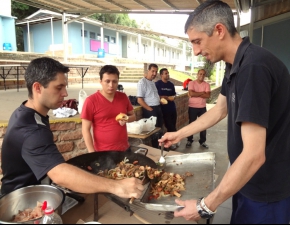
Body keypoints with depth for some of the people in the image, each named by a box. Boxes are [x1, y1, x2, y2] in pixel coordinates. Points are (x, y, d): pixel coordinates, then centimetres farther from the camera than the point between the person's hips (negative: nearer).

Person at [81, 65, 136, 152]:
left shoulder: (123, 97, 0)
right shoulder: (91, 101, -13)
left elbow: (133, 116, 12)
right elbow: (85, 130, -10)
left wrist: (127, 119, -10)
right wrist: (92, 153, -14)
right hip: (103, 152, -4)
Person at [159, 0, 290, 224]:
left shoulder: (253, 67, -29)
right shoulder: (236, 65, 3)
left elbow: (254, 155, -32)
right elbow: (219, 111, 14)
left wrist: (205, 206, -25)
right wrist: (179, 134, 17)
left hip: (266, 189, -9)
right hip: (247, 179, 9)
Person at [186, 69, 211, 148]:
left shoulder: (207, 84, 1)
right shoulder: (191, 83, -4)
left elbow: (208, 95, -13)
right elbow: (191, 93, -19)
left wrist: (196, 94, -17)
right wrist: (202, 93, -11)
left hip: (202, 108, 2)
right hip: (192, 107, -2)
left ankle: (202, 141, 20)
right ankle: (189, 140, 20)